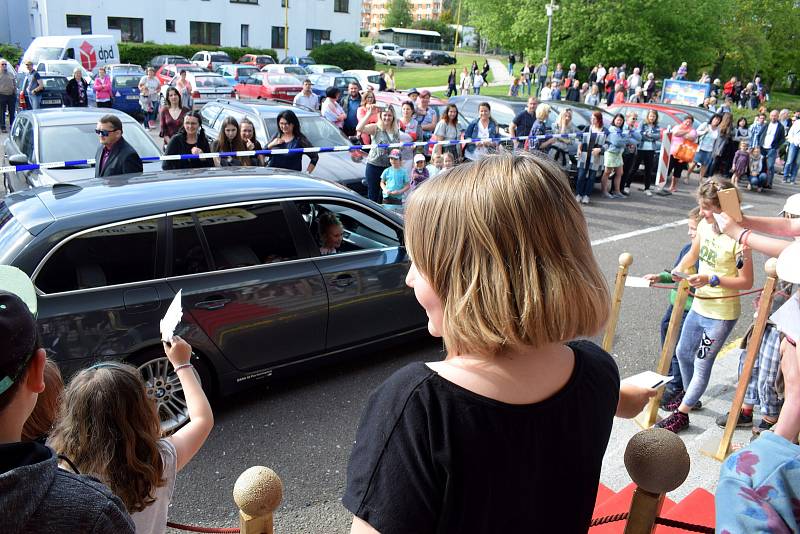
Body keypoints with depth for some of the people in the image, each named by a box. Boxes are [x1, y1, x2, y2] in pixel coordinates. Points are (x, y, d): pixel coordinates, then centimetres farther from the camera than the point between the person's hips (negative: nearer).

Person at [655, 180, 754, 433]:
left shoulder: (738, 238, -23)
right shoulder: (705, 225, -2)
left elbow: (746, 281, -18)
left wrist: (712, 279, -26)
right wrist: (676, 272, -1)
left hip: (722, 313, -8)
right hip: (699, 306, 8)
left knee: (702, 364, 5)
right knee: (683, 353, 23)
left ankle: (681, 414, 19)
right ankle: (689, 395, 47)